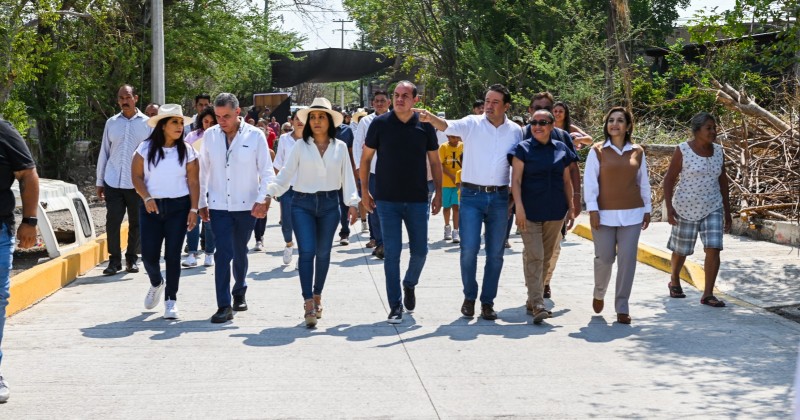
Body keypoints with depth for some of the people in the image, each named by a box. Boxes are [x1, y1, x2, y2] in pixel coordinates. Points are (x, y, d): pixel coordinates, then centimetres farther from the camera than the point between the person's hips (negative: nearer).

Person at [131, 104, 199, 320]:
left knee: (173, 254, -1)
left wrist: (193, 209, -6)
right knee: (149, 254, -3)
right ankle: (156, 284, 29)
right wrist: (146, 198, -13)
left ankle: (171, 299, 10)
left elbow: (193, 182, 0)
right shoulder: (146, 148, -1)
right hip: (151, 207, 0)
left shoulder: (187, 150, 0)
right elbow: (136, 176, 0)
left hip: (178, 207, 0)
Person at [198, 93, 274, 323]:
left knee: (240, 252, 14)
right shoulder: (210, 136, 1)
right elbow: (203, 171, 8)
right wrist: (202, 202, 8)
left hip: (246, 206, 0)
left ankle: (239, 293, 37)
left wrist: (263, 199, -14)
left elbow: (267, 172, -3)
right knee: (223, 253, -8)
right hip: (218, 206, 0)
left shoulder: (255, 136, -5)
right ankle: (224, 306, -7)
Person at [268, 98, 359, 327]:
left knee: (323, 253, 10)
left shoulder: (340, 147, 6)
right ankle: (309, 303, -13)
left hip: (329, 204, 2)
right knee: (307, 251, -11)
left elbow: (347, 176, 6)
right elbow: (285, 175, 0)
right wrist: (269, 192, -14)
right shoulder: (300, 146, 2)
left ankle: (317, 295, 27)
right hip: (303, 204, -2)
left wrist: (352, 202, -3)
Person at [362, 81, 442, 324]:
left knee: (420, 250, 5)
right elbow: (366, 159, 5)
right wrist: (364, 192, 1)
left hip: (417, 199, 2)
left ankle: (409, 284, 35)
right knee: (392, 253, -2)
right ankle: (395, 306, 6)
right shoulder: (380, 124, -2)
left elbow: (434, 162, 9)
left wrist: (438, 193, 5)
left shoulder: (425, 126, 1)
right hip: (387, 200, -1)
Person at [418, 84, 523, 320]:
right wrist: (430, 118, -44)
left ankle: (488, 301, 17)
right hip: (471, 196, -2)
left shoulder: (515, 131, 5)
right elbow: (449, 127, -22)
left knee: (495, 253, 6)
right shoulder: (472, 124, -3)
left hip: (499, 197, 2)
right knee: (469, 250, -6)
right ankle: (469, 297, 13)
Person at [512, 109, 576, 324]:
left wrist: (570, 207, 11)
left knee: (546, 257, 11)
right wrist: (519, 207, -16)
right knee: (534, 257, -10)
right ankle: (538, 305, -14)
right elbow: (516, 180, -7)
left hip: (555, 212, 4)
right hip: (530, 212, -4)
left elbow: (567, 181, 14)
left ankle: (533, 298, 24)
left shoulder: (561, 149, 8)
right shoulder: (523, 149, -2)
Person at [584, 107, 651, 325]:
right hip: (604, 213, -2)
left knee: (627, 260, -2)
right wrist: (592, 209, -9)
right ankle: (599, 294, 29)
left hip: (631, 213, 2)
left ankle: (622, 307, 6)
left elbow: (643, 182, 14)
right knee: (604, 258, 0)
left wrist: (647, 209, 14)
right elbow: (590, 181, -2)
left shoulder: (637, 152, 8)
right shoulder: (597, 151, 1)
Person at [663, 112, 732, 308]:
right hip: (686, 208, -3)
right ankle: (674, 281, 39)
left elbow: (722, 181, 10)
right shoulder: (683, 150, -12)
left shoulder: (718, 151, 2)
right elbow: (669, 179, -9)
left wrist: (727, 211, 10)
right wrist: (669, 207, -18)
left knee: (714, 249, -11)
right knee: (682, 250, 11)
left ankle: (708, 294, -6)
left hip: (712, 208, 3)